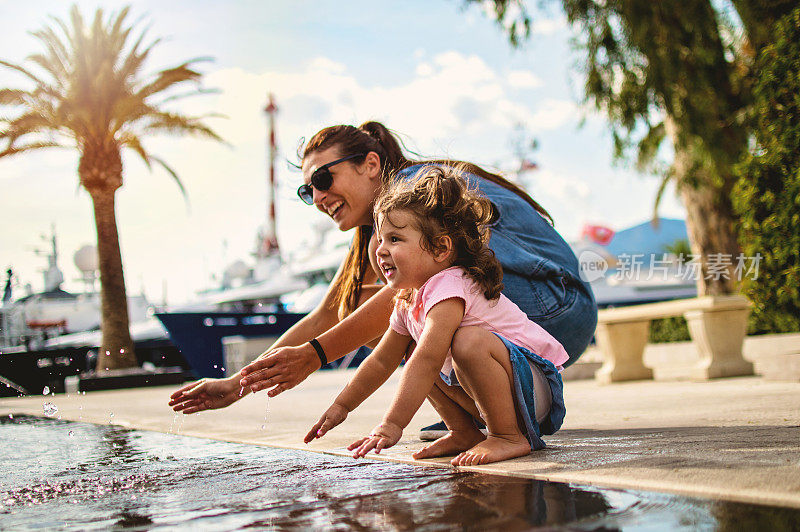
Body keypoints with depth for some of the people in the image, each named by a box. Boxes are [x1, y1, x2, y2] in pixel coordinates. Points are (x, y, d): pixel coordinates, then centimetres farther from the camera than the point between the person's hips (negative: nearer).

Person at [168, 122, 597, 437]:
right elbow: (325, 316, 7)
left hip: (559, 309, -8)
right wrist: (237, 384, -1)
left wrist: (316, 355, -33)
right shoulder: (374, 232, 13)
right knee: (357, 310, 1)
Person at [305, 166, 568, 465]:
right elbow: (382, 361, 18)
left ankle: (510, 436, -20)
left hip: (537, 386, -9)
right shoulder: (408, 300, 7)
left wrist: (392, 424, -36)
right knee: (415, 351, 8)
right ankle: (464, 433, 7)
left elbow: (427, 361, -33)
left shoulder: (449, 288, -23)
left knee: (468, 341, -34)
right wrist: (342, 406, 19)